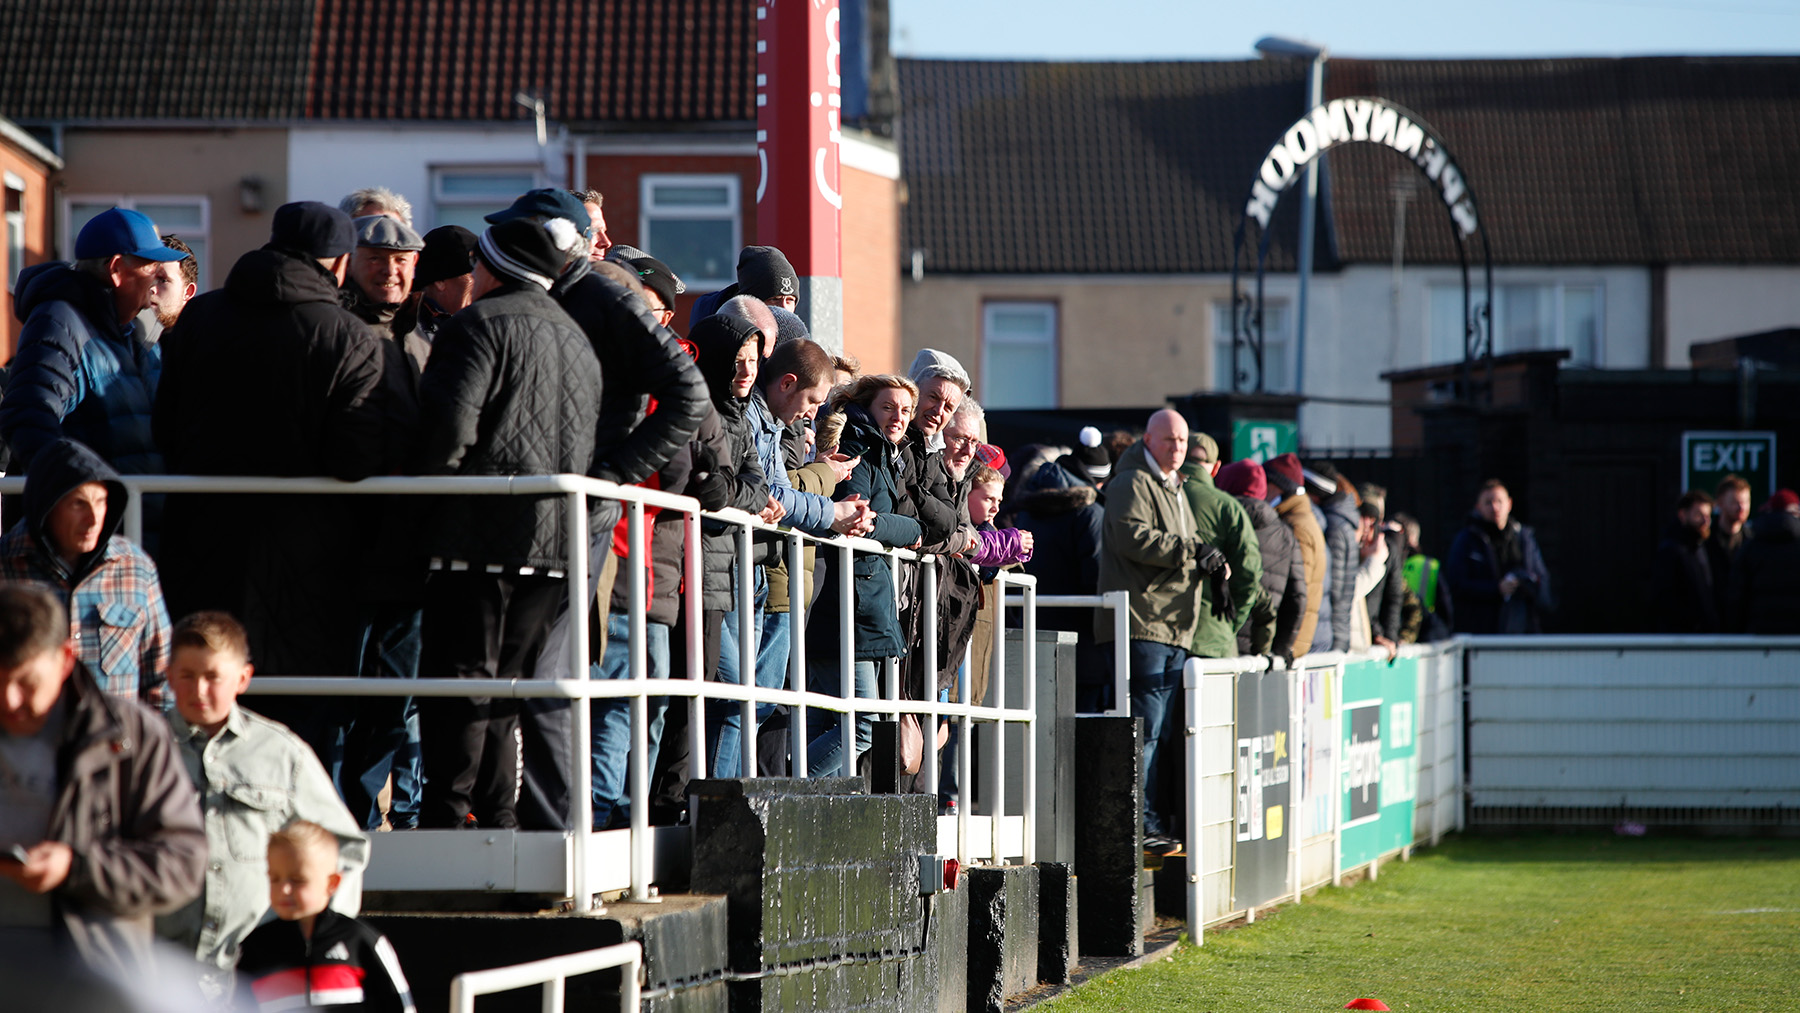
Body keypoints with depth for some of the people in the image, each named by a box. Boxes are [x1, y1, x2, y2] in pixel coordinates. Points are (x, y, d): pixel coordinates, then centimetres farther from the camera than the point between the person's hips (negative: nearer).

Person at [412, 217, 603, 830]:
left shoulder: (482, 324, -4)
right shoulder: (577, 341, 22)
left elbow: (451, 417, -16)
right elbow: (592, 438, 20)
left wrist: (424, 480, -2)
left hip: (483, 532, -7)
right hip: (557, 542, 8)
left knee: (457, 681, -6)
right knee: (504, 682, 13)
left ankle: (446, 819, -11)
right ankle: (499, 822, 11)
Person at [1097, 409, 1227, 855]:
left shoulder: (1174, 488, 25)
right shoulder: (1132, 484, -5)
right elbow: (1135, 538, -19)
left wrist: (1206, 561, 7)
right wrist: (1192, 550, -18)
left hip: (1175, 626, 10)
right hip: (1141, 622, -10)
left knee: (1164, 731, 10)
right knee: (1146, 726, -12)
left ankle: (1160, 822, 13)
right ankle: (1143, 824, -12)